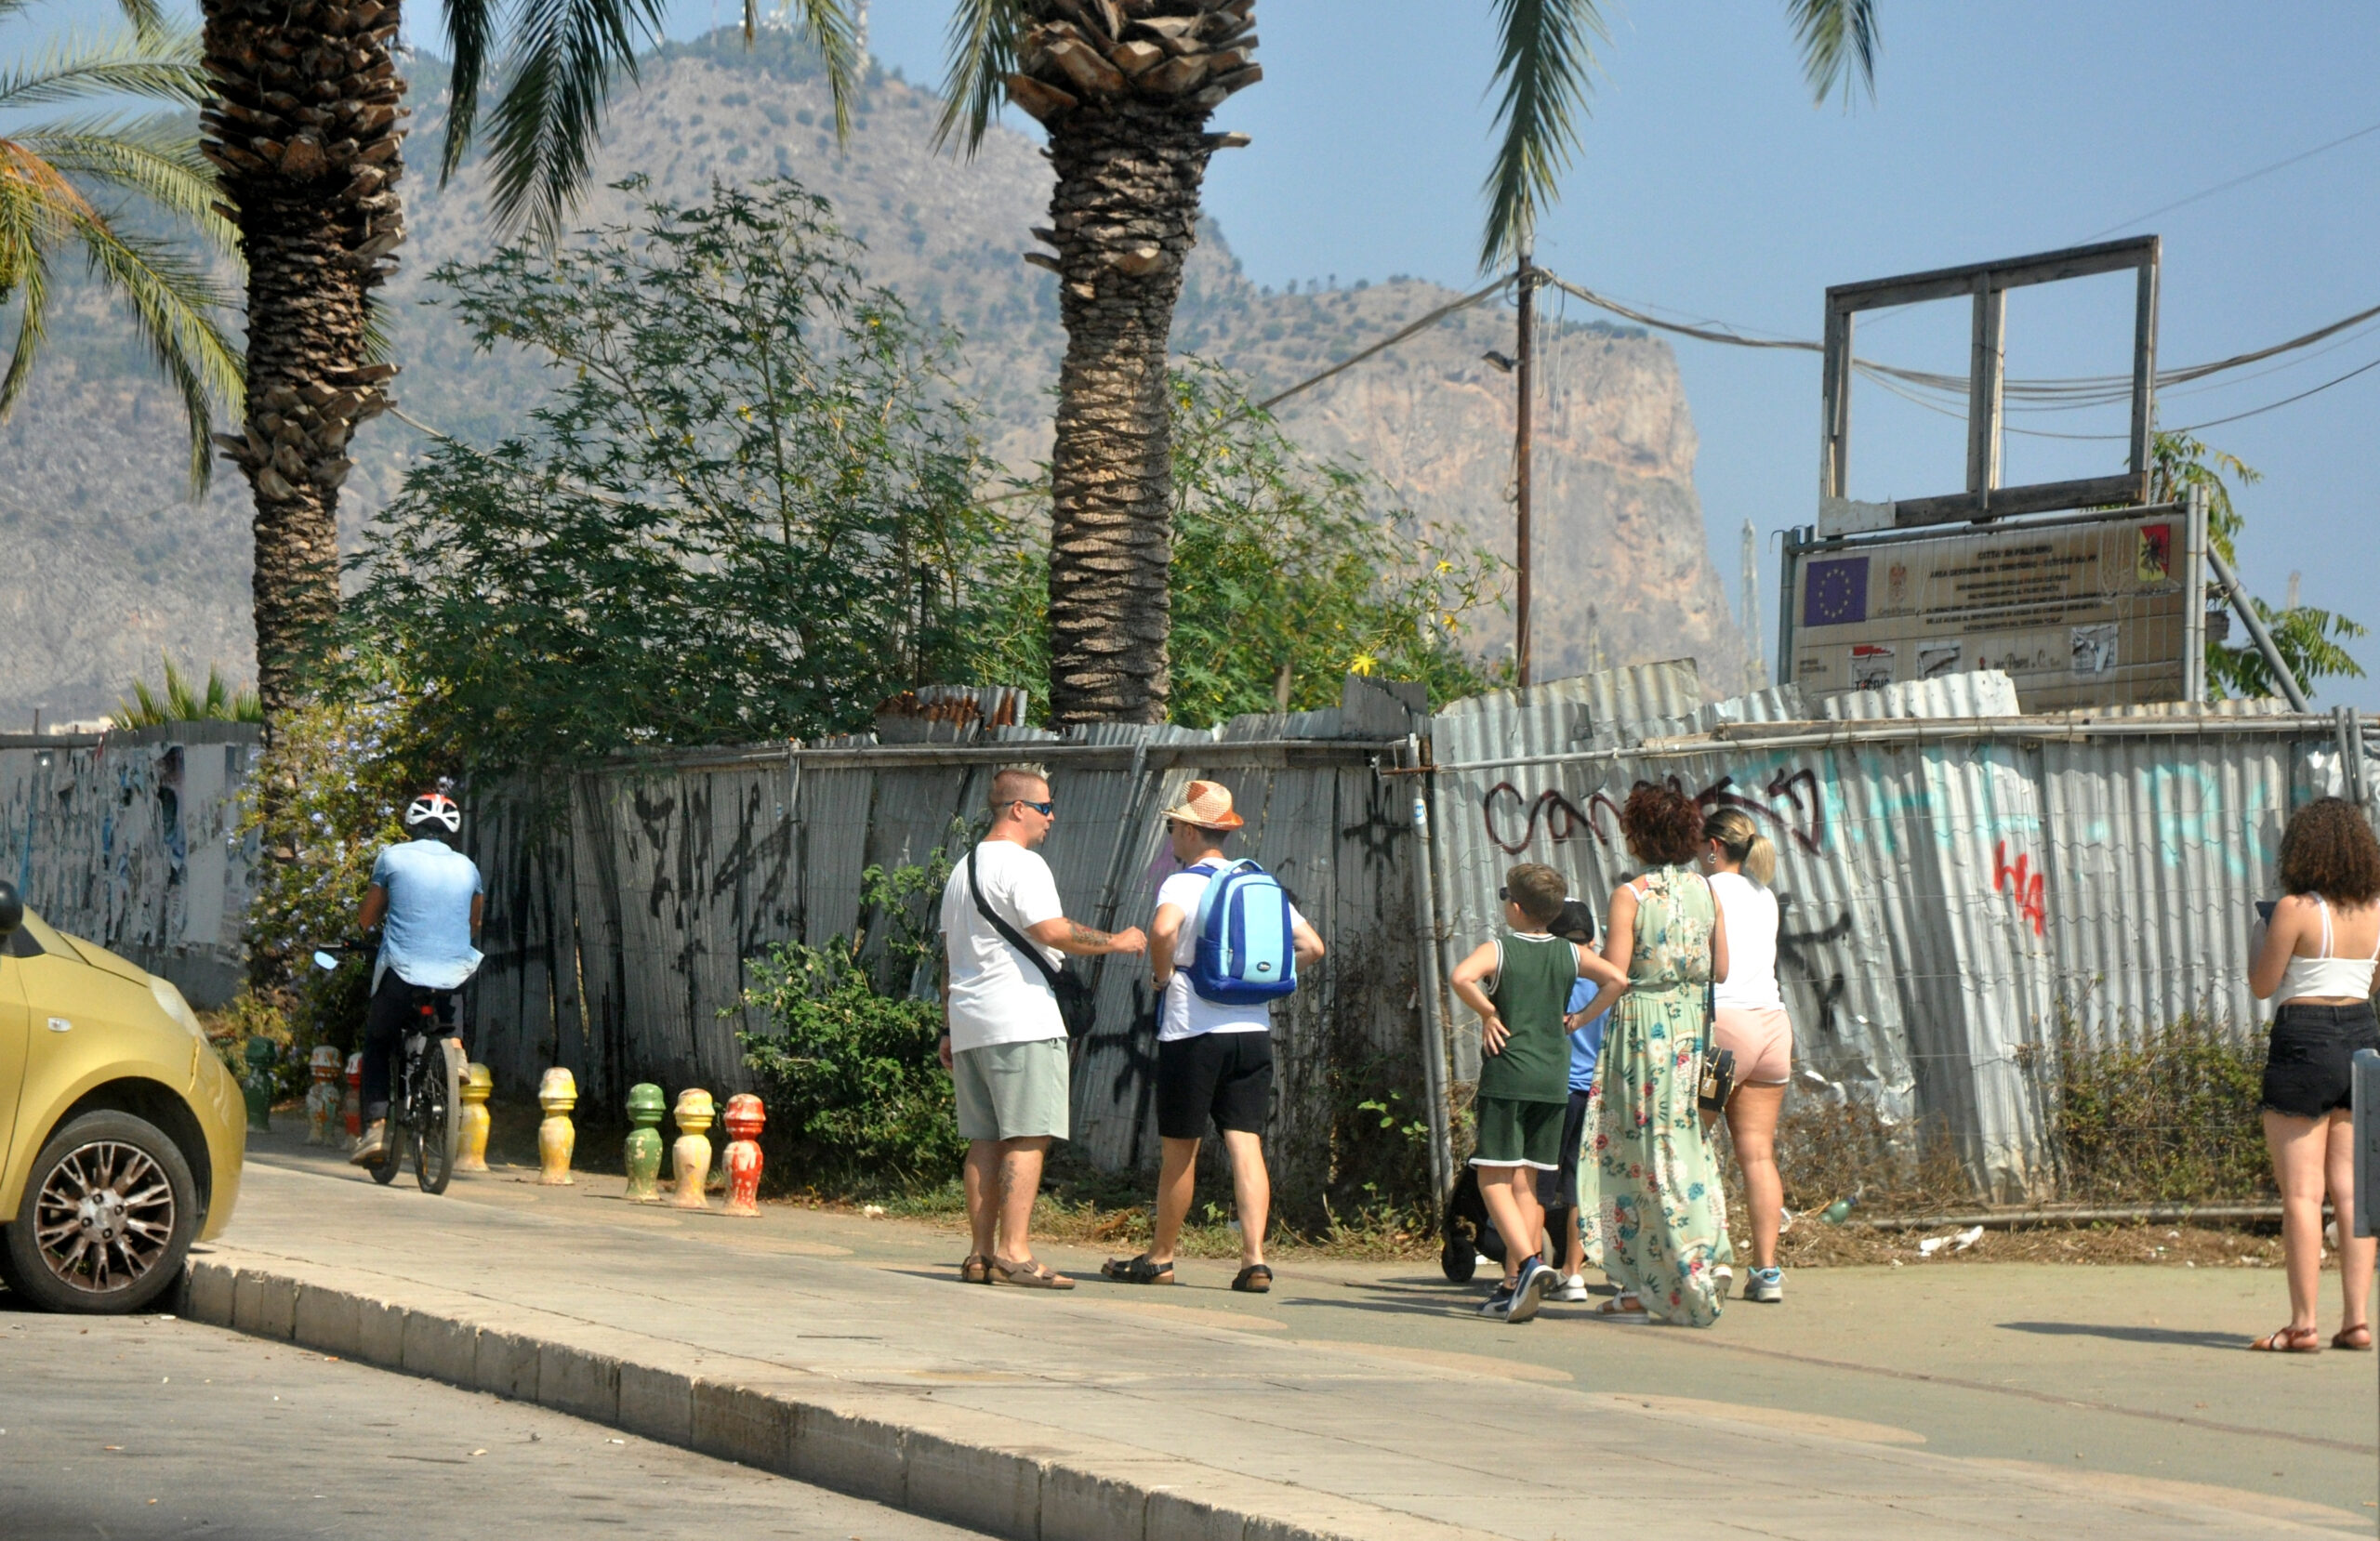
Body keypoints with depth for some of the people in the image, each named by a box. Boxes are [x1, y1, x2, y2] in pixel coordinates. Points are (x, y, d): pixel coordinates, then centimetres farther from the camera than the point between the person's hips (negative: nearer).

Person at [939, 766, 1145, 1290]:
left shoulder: (963, 869, 21)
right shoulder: (1021, 865, -8)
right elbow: (1054, 932, -19)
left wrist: (949, 1028, 25)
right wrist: (1117, 942, -6)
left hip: (970, 1023, 9)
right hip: (1020, 1021, -9)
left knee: (984, 1140, 10)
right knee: (1027, 1138, -10)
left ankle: (981, 1254, 9)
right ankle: (1014, 1254, -16)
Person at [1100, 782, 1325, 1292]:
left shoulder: (1184, 884, -8)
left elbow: (1163, 928, -30)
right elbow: (1311, 947, 10)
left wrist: (1161, 975, -12)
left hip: (1192, 1031, -5)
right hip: (1254, 1029, 5)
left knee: (1180, 1149, 6)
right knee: (1246, 1142, 0)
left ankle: (1160, 1258, 18)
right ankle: (1254, 1259, -11)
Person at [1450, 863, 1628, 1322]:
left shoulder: (1497, 950, -4)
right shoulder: (1571, 954, 8)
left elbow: (1461, 977, -23)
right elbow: (1616, 979, -5)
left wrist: (1489, 1015, -9)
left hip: (1506, 1075, -5)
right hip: (1555, 1078, 5)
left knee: (1494, 1181, -2)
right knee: (1525, 1184, 12)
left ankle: (1530, 1263, -23)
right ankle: (1514, 1285, 9)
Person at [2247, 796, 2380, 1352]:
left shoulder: (2296, 909, -12)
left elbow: (2262, 985, -7)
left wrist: (2269, 934, 9)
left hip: (2304, 1040, -6)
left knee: (2301, 1193, -3)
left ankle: (2303, 1324, -5)